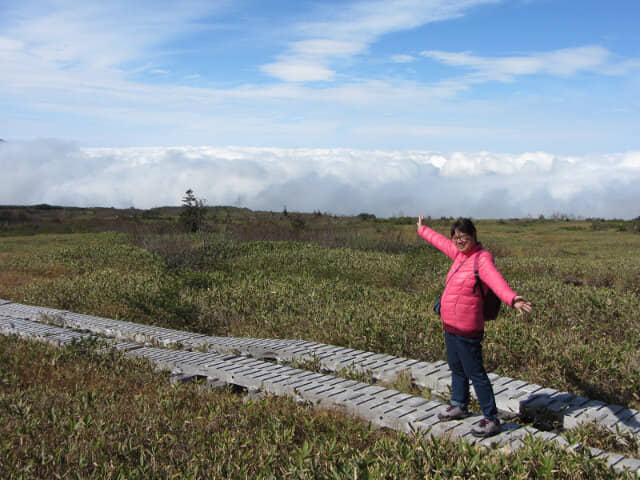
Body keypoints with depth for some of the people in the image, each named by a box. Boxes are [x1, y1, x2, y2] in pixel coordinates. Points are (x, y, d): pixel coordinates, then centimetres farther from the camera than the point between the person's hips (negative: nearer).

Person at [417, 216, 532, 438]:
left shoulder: (482, 259, -17)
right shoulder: (460, 254, 8)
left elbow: (495, 280, -36)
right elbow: (441, 242, 27)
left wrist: (512, 298, -54)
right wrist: (422, 229, 42)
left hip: (466, 330, -9)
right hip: (450, 327, 9)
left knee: (476, 374, -2)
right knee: (456, 369, 24)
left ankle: (491, 419, 10)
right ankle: (459, 406, 43)